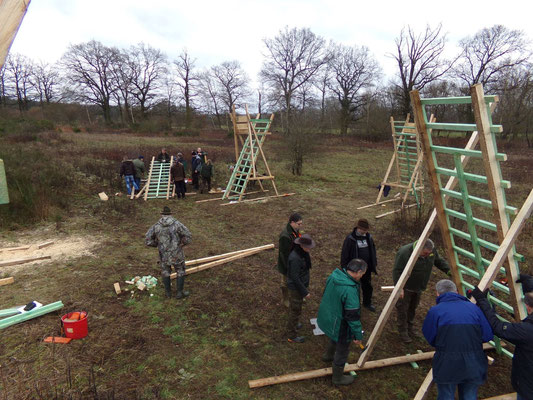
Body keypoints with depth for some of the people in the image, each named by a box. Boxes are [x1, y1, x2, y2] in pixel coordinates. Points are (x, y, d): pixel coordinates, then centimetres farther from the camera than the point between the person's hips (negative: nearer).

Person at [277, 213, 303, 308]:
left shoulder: (295, 230, -6)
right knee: (286, 282, 16)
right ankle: (285, 300, 40)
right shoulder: (285, 236, -35)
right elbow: (284, 254, -27)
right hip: (287, 264, -8)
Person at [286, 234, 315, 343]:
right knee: (295, 310, 7)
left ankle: (292, 324, 50)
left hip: (300, 285, 9)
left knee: (293, 308, 28)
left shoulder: (303, 253, -4)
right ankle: (292, 336, 24)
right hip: (296, 288, -9)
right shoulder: (295, 258, -32)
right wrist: (305, 292, -21)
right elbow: (295, 278, -28)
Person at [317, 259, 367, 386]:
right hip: (339, 326, -8)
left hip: (325, 317, 8)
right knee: (342, 351, 17)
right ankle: (338, 378, 40)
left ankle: (328, 356, 63)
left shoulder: (334, 275, -10)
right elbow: (353, 316, -27)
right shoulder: (350, 290, -35)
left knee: (335, 338, 36)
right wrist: (358, 335, -14)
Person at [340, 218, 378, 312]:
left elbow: (373, 251, 14)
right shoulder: (350, 239, -18)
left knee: (368, 287, 21)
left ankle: (367, 303, 43)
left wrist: (374, 264, 13)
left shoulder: (369, 237, 0)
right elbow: (344, 255, -14)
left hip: (367, 269, 6)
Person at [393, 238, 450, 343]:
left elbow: (439, 261, 9)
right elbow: (397, 272, -26)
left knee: (413, 308, 20)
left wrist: (449, 270, -4)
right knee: (403, 309, 3)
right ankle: (403, 332, 20)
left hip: (419, 287, 6)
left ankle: (410, 328, 39)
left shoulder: (432, 250, -11)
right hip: (406, 288, -6)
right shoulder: (404, 253, -31)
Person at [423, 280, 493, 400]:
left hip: (446, 364, -3)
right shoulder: (473, 308, 6)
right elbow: (487, 336, 4)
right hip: (473, 363, 3)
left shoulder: (435, 311, -3)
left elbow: (430, 339, 2)